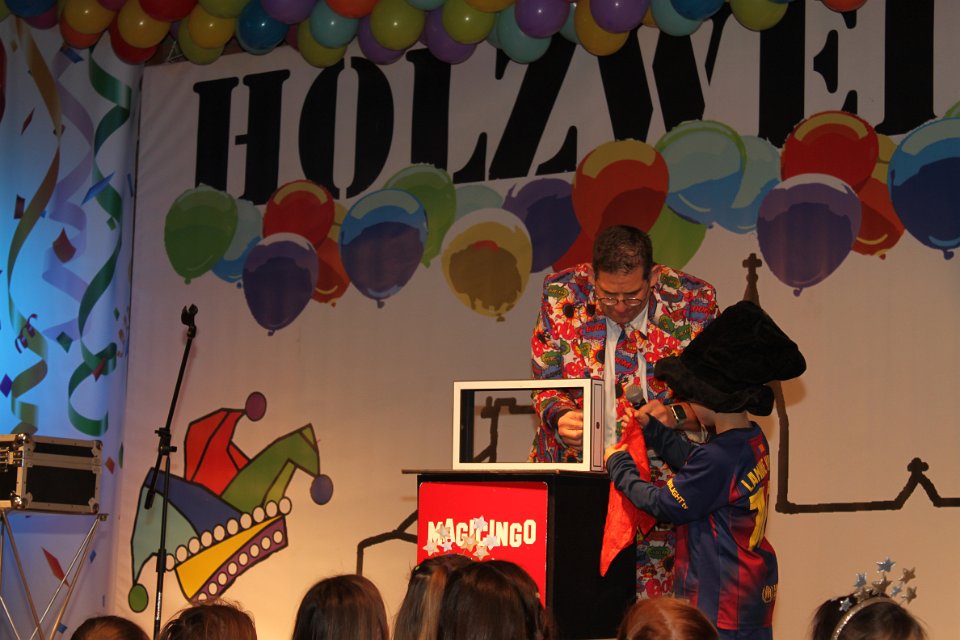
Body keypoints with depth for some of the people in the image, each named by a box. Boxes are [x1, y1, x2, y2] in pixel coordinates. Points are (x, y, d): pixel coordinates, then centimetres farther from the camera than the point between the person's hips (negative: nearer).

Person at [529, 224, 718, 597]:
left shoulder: (695, 302, -5)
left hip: (661, 469, -1)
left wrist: (675, 415, -18)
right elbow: (545, 384, 5)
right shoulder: (561, 295, -2)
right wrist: (560, 416, -16)